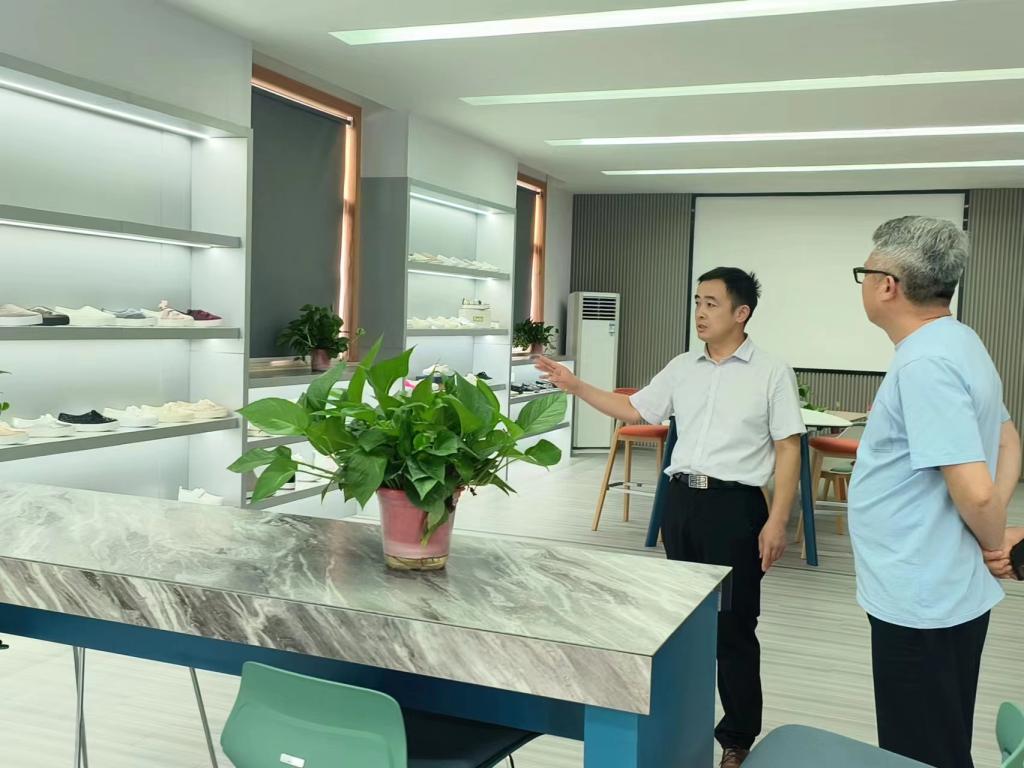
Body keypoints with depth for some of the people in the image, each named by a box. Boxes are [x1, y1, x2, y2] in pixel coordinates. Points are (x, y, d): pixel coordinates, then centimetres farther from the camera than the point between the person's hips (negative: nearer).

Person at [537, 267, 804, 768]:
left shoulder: (771, 373, -5)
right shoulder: (682, 369, 9)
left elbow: (788, 450, -6)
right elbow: (635, 411, 14)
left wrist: (777, 522, -12)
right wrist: (575, 386, 4)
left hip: (736, 505, -5)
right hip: (682, 500, 5)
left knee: (733, 626, 2)